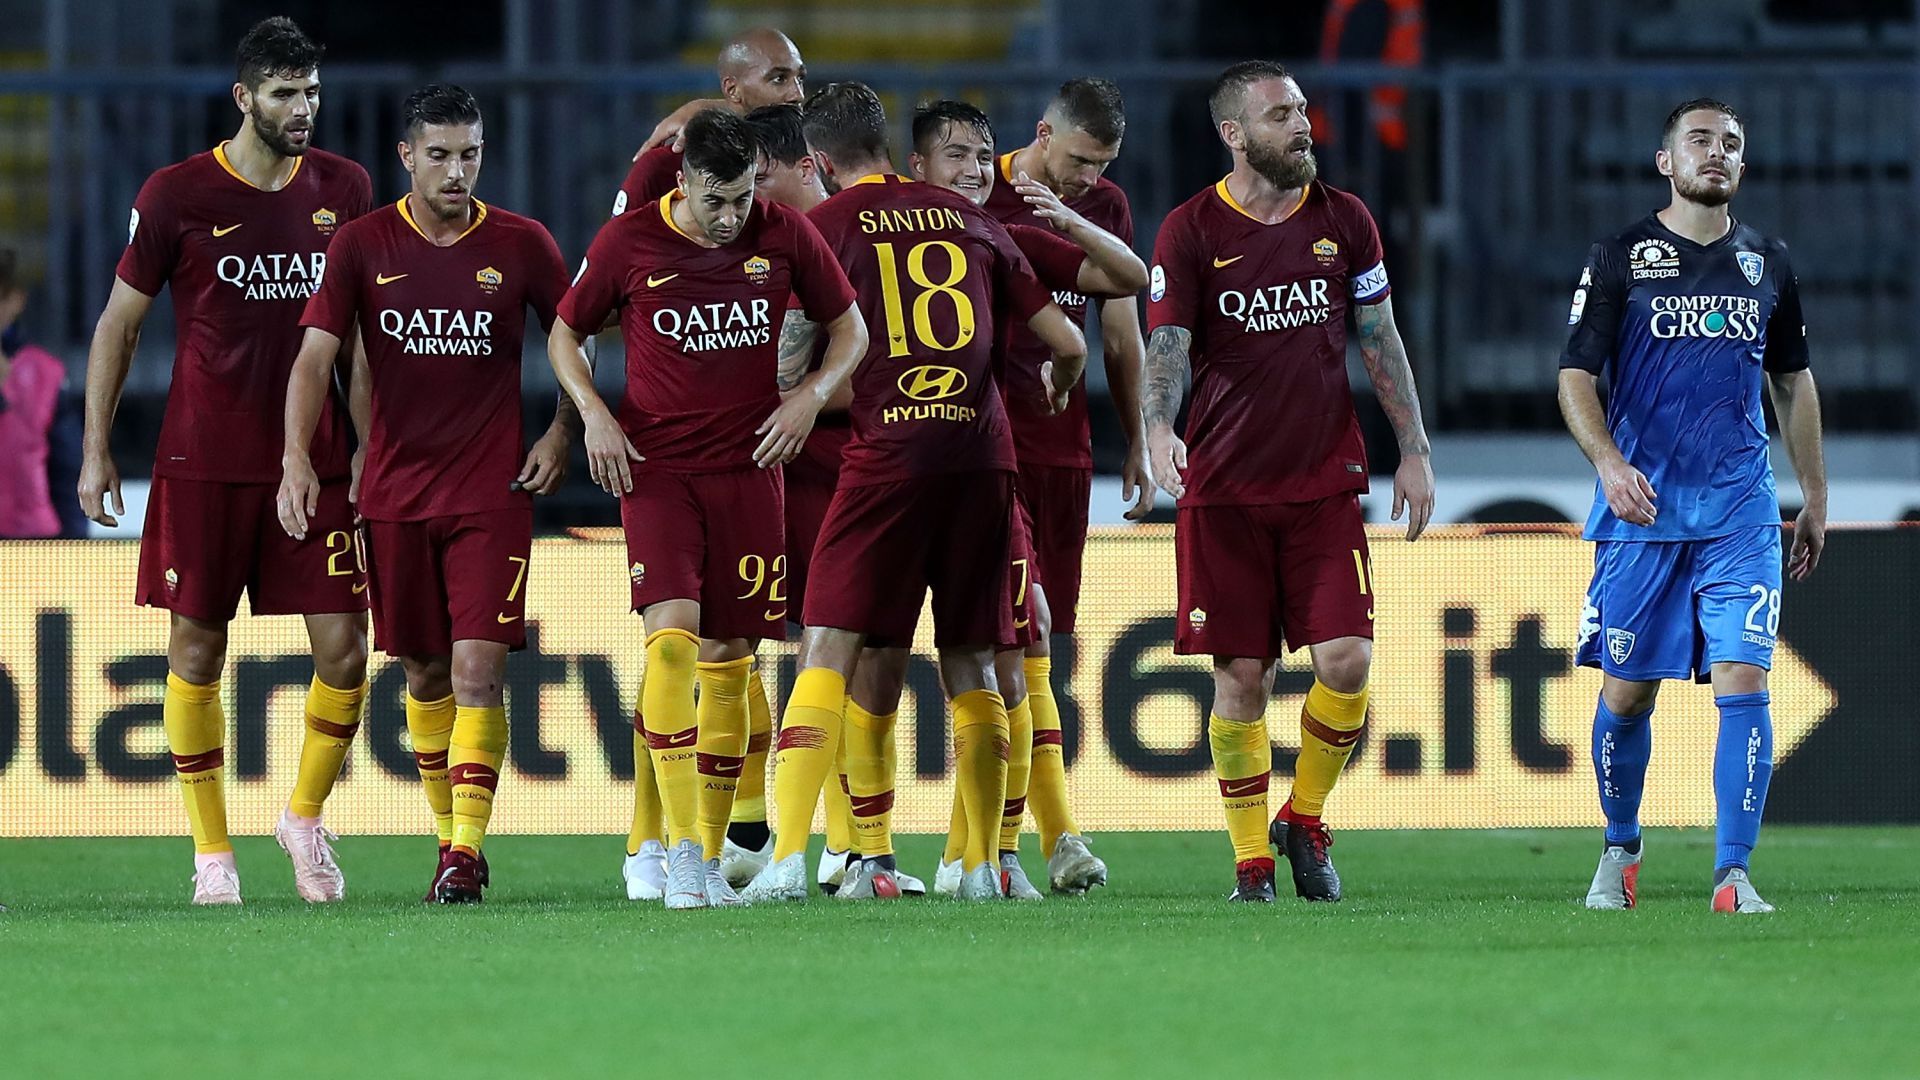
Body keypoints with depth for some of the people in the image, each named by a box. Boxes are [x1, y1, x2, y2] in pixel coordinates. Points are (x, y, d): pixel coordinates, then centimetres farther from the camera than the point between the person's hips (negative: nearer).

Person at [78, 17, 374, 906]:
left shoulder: (344, 190, 5)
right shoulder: (176, 195, -4)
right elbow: (120, 323, 3)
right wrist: (96, 452, 0)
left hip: (316, 462, 2)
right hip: (204, 464, -2)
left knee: (344, 650, -5)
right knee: (197, 650, 1)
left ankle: (306, 817, 18)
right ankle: (211, 849, 12)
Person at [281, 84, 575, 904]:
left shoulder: (521, 245, 0)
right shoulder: (363, 245, 0)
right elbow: (315, 356, -5)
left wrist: (562, 433, 2)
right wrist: (296, 459, -17)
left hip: (493, 491, -2)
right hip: (394, 491, 2)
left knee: (478, 668, -12)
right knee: (424, 673, 9)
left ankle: (467, 852, -13)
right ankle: (448, 836, 22)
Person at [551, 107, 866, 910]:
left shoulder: (786, 237, 1)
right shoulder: (628, 243, -4)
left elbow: (850, 330, 13)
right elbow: (565, 333, 10)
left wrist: (809, 396, -5)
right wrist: (593, 413, -6)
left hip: (748, 467, 2)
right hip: (655, 467, -2)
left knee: (729, 658, 3)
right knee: (672, 633, -19)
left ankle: (710, 859, 12)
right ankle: (681, 853, -21)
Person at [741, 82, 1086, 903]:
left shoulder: (826, 226, 4)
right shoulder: (970, 221, 16)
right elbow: (1068, 346, 19)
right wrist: (1049, 397, 40)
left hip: (887, 456, -4)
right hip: (984, 453, 4)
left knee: (829, 651, -5)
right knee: (970, 665, 13)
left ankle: (788, 857, -16)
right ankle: (982, 865, 12)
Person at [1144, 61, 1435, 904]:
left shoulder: (1343, 221, 7)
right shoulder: (1191, 232, -2)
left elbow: (1379, 340, 13)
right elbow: (1166, 345, -9)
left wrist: (1414, 449, 7)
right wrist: (1158, 429, -28)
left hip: (1325, 479, 2)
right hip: (1223, 487, -2)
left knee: (1346, 661, -10)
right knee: (1242, 678, -1)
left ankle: (1304, 818, 13)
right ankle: (1251, 859, 10)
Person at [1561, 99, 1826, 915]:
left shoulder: (1766, 263, 11)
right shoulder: (1620, 259, 1)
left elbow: (1793, 385, 21)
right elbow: (1575, 379, -3)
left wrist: (1815, 501, 20)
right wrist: (1609, 462, -20)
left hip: (1739, 510, 2)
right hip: (1640, 504, -2)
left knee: (1743, 680, -12)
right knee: (1627, 690, 4)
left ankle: (1732, 873, -12)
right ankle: (1620, 849, 27)